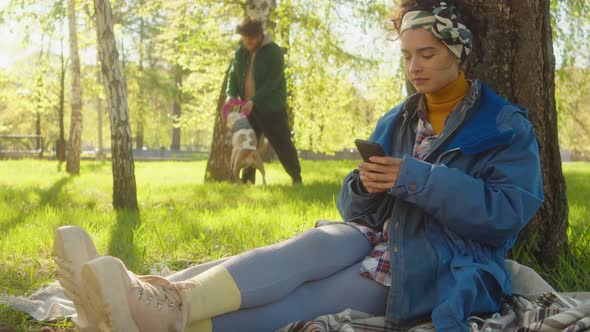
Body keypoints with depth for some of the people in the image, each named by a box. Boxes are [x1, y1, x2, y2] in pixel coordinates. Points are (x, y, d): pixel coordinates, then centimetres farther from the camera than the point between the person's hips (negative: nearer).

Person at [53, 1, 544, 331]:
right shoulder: (396, 122, 17)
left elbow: (510, 210, -15)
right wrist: (365, 187, -12)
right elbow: (361, 211, 13)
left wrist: (420, 180, -22)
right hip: (383, 241, 5)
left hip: (441, 270, -5)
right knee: (316, 244, -30)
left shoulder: (506, 126, 0)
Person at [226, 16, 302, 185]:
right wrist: (231, 95, -12)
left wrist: (254, 101, -28)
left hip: (271, 107, -5)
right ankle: (247, 180, 15)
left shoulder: (274, 52, -13)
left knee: (282, 144, -3)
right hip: (248, 107, 5)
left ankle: (296, 178, 7)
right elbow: (233, 75, 8)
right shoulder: (241, 52, 6)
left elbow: (272, 81, -19)